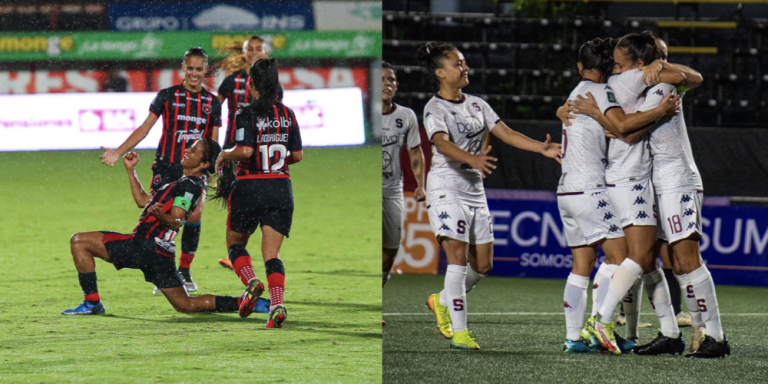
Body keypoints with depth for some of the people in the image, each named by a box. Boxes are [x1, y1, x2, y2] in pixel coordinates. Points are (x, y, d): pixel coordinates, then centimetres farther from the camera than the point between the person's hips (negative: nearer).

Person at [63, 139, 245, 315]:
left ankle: (92, 303, -8)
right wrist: (131, 170, 27)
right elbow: (143, 201, 28)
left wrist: (160, 216, -41)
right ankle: (241, 302, 2)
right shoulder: (186, 183, 21)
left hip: (147, 247, -10)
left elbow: (176, 222, -20)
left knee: (79, 241, -6)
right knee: (186, 305, 12)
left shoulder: (190, 185, -9)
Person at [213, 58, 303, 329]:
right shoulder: (287, 114, 5)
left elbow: (245, 150, -21)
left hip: (249, 187, -4)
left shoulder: (247, 114, -10)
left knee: (235, 243, 18)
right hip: (281, 189, 4)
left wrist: (224, 155, -2)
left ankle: (251, 282, -10)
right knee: (271, 254, 2)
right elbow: (297, 155, 8)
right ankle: (277, 304, -20)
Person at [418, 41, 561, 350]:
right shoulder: (435, 108, -8)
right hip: (446, 189, -7)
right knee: (458, 258, -15)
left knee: (483, 265, 7)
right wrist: (472, 159, -44)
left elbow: (506, 134, 8)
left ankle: (443, 302, 31)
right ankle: (459, 332, -12)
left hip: (475, 191, 7)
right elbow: (442, 143, -25)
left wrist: (542, 148, -7)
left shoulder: (476, 105, 14)